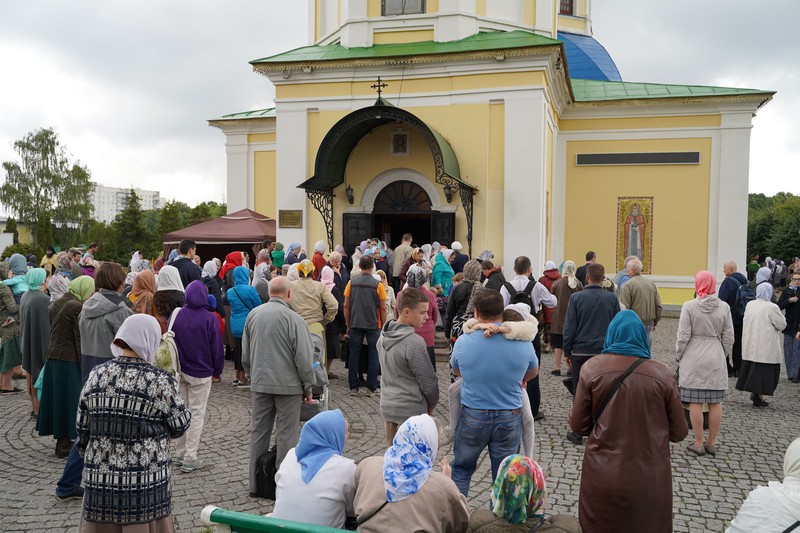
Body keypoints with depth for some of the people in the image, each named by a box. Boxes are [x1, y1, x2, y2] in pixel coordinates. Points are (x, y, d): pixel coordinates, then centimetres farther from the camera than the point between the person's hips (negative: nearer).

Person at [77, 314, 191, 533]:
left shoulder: (96, 376, 0)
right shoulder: (161, 381, -12)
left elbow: (82, 430, 6)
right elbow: (179, 426, -4)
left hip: (100, 481, 3)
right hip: (146, 483, -3)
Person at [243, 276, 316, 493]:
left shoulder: (253, 315, 2)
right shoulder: (293, 319, -15)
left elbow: (245, 354, 11)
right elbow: (304, 357, -13)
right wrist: (308, 387, -2)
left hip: (260, 383, 5)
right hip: (287, 384, -5)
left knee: (259, 431, 14)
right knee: (286, 434, 4)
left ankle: (256, 483, 24)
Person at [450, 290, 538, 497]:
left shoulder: (463, 342, -14)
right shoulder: (523, 343, -12)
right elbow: (533, 373, 9)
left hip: (472, 417, 0)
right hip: (509, 419, 0)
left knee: (462, 468, 20)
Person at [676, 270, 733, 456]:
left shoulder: (689, 306, -9)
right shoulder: (724, 307, 0)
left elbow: (683, 336, -9)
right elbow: (728, 338, 4)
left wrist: (679, 356, 4)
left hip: (694, 359, -3)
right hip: (716, 359, 3)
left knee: (695, 402, 2)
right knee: (715, 402, 10)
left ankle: (698, 444, 7)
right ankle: (711, 443, 17)